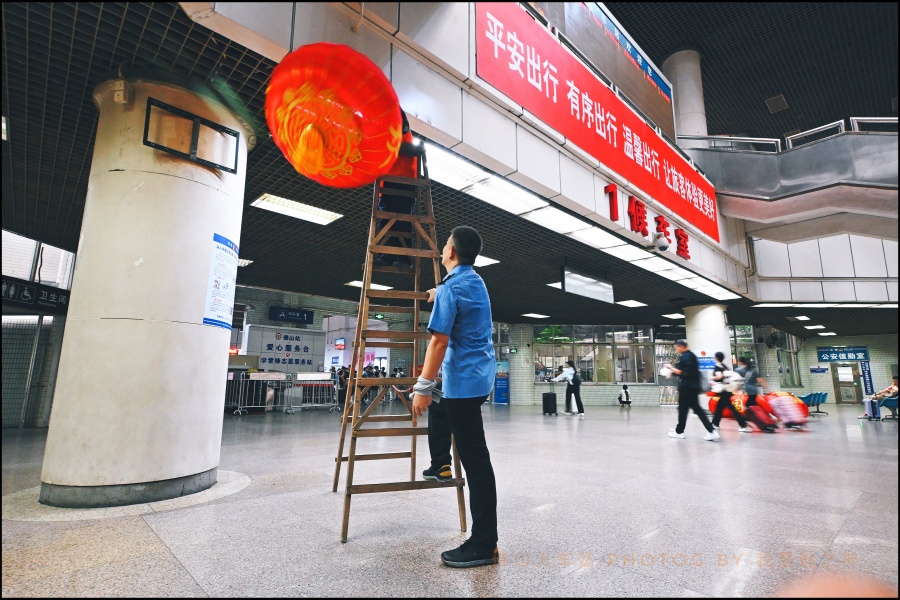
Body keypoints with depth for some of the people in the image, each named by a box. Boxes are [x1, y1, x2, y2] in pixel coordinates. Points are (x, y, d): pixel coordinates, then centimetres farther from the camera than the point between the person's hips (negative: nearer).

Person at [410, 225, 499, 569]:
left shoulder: (450, 288, -14)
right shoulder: (476, 282, 14)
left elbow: (439, 340, -20)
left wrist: (424, 387, -17)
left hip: (463, 380, -9)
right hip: (481, 376, 9)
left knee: (475, 460, -5)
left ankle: (484, 545, 4)